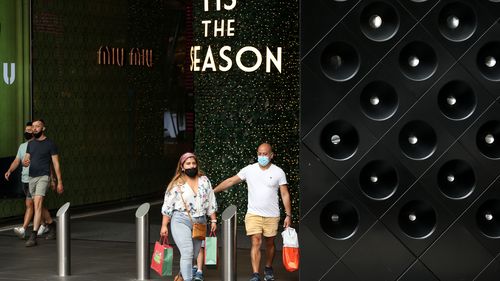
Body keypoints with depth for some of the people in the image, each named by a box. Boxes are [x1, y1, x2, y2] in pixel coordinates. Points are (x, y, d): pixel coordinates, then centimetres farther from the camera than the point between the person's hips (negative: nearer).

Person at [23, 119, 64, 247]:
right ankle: (51, 225, 37)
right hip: (32, 178, 7)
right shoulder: (31, 144, 13)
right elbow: (25, 160, 14)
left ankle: (33, 236, -24)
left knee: (38, 205, -18)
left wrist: (59, 182, -5)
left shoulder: (50, 144, -3)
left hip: (43, 177, -7)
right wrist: (25, 162, -12)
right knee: (39, 206, 14)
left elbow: (56, 164, -2)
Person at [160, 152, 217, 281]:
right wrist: (164, 226, -3)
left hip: (199, 222, 4)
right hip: (181, 221, -4)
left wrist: (213, 220, 6)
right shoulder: (176, 184, -2)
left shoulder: (204, 181, 7)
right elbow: (167, 206, 0)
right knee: (187, 252, -17)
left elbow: (211, 202, 11)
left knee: (194, 254, 9)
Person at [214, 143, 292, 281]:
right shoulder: (249, 170, 0)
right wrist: (212, 191, -1)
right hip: (253, 214, -1)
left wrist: (288, 215, -6)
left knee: (270, 243, 13)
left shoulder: (278, 172, -2)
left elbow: (285, 194, -1)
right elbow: (230, 181, 2)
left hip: (272, 215, 1)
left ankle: (268, 268, 33)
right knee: (256, 243, -9)